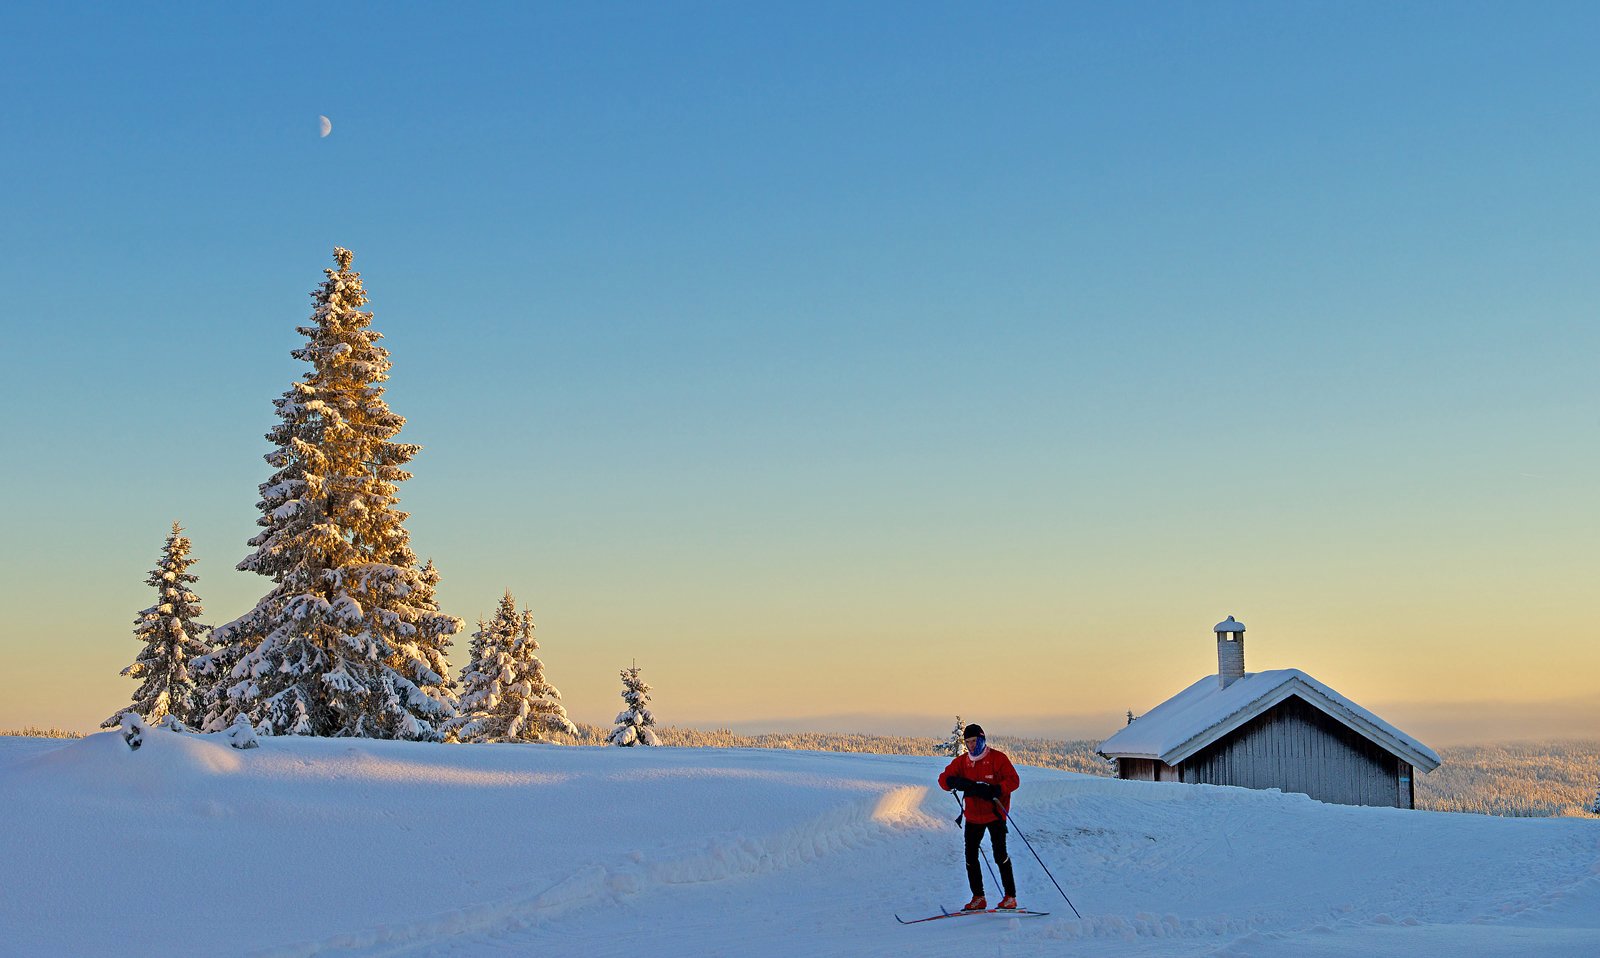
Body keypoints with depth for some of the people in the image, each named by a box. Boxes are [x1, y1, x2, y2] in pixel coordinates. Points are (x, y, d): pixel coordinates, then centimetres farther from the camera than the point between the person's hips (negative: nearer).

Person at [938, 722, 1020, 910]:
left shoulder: (998, 758, -9)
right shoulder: (962, 761, 4)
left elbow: (1013, 781, -14)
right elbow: (944, 778, 1)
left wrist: (994, 791, -30)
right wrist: (958, 783, -22)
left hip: (994, 814, -5)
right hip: (973, 816, 5)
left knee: (1000, 854, -10)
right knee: (971, 856, 1)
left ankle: (1010, 896, -1)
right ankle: (978, 898, 9)